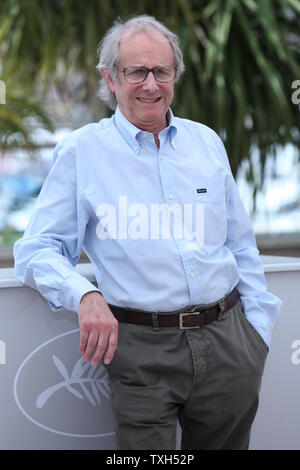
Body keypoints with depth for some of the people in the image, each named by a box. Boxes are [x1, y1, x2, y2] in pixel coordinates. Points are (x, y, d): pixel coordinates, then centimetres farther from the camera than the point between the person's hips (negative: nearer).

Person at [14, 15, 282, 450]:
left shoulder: (207, 142, 13)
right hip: (141, 352, -3)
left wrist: (258, 332, 11)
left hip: (227, 341, 4)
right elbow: (36, 251, -2)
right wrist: (85, 295, -21)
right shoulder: (81, 150, 2)